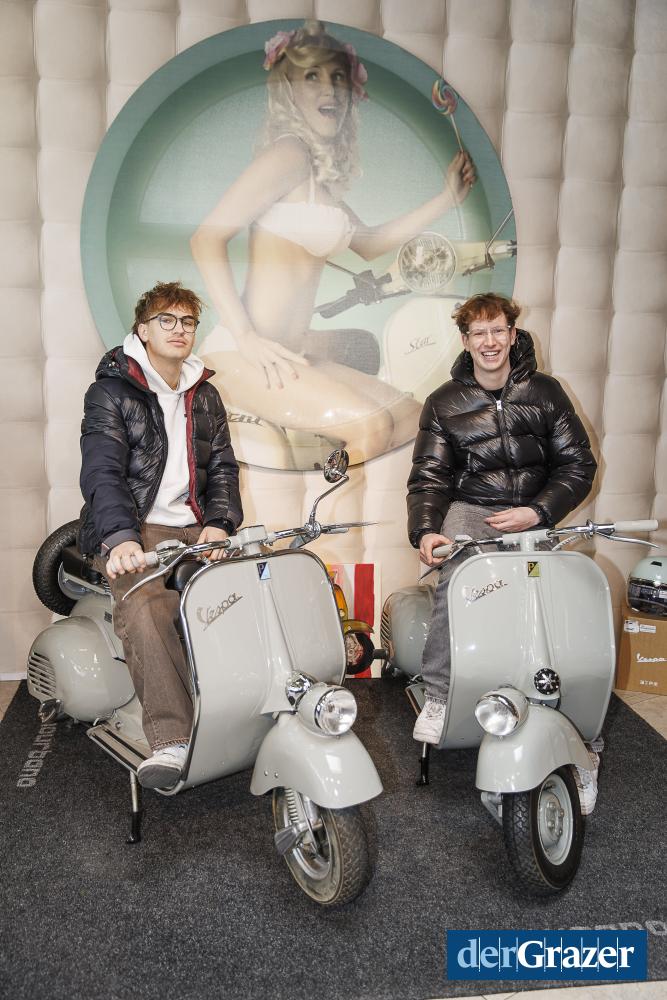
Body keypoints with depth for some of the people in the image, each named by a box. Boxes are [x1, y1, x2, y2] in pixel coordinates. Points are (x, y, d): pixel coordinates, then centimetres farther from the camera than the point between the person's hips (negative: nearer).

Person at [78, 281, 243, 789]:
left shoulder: (205, 397, 20)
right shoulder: (111, 391, 2)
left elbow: (222, 466, 14)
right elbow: (102, 470, -12)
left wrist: (219, 523, -7)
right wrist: (120, 536, -30)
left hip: (194, 529, 5)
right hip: (131, 533, -4)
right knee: (144, 609, -35)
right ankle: (171, 740, -34)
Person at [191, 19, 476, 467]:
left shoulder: (323, 171, 18)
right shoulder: (289, 153, -9)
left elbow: (369, 243, 30)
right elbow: (208, 237, -16)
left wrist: (447, 198, 27)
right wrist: (247, 337, -23)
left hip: (288, 351, 10)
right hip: (243, 353, -10)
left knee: (413, 418, 17)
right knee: (370, 425, -26)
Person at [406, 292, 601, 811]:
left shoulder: (546, 392, 9)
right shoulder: (444, 403, 9)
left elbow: (579, 465, 6)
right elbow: (428, 475, 3)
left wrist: (536, 513, -10)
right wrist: (425, 529, -17)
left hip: (531, 517, 1)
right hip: (469, 510, -1)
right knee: (455, 577, -33)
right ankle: (438, 695, -24)